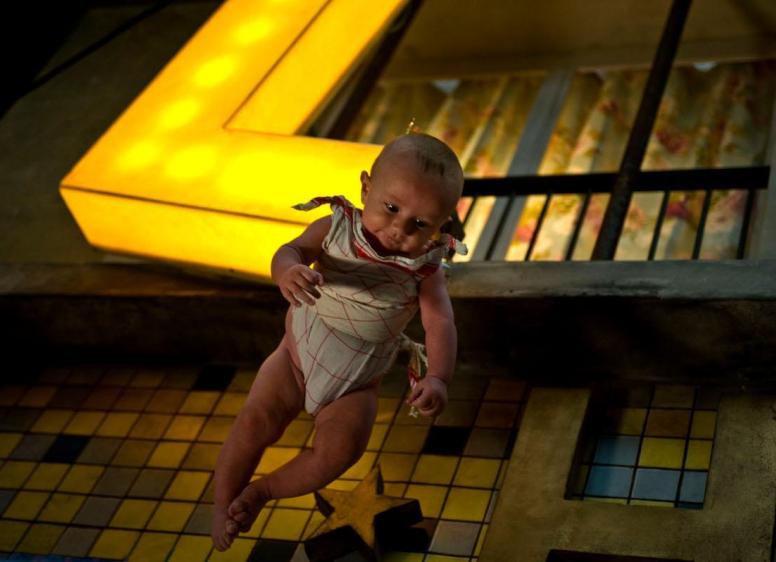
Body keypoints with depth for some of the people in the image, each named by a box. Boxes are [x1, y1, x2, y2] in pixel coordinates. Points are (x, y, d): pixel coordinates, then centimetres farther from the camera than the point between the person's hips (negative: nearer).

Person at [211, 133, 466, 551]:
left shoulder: (424, 270, -14)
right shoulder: (337, 227, -12)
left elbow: (441, 325, -24)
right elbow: (291, 251, -26)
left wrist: (438, 378, -42)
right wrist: (288, 271, -52)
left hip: (355, 384, 0)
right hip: (299, 353, 1)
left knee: (341, 446, -21)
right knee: (255, 421, -14)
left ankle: (262, 490, 1)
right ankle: (223, 505, 8)